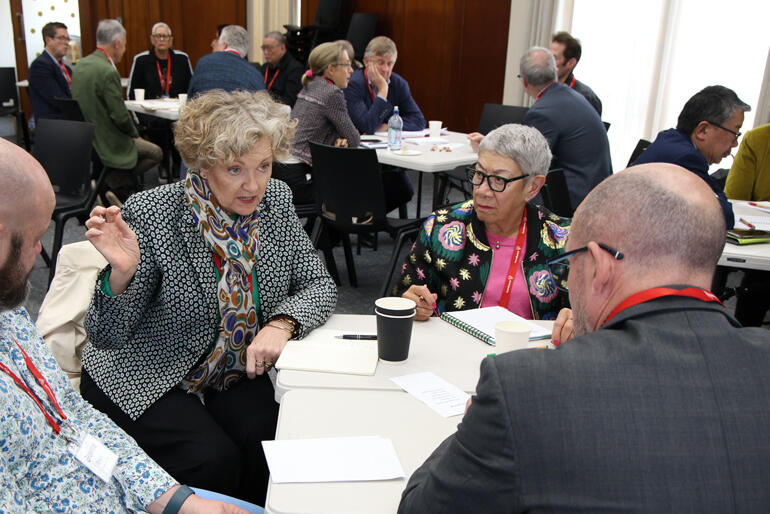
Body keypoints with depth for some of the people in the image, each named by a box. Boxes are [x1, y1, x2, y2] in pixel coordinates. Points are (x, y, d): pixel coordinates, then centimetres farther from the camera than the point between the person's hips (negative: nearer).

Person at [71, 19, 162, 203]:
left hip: (85, 139, 9)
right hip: (107, 144, -9)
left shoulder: (81, 65, 5)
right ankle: (115, 181, 3)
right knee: (156, 153, 8)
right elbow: (121, 116, -22)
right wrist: (134, 133, -1)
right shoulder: (108, 72, -23)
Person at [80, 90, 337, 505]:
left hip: (237, 373, 4)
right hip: (148, 381, -3)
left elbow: (318, 285, 0)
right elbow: (106, 336, -15)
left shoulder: (276, 200, -6)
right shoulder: (150, 215, -20)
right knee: (213, 460, -25)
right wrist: (122, 272, -35)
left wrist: (282, 323, -21)